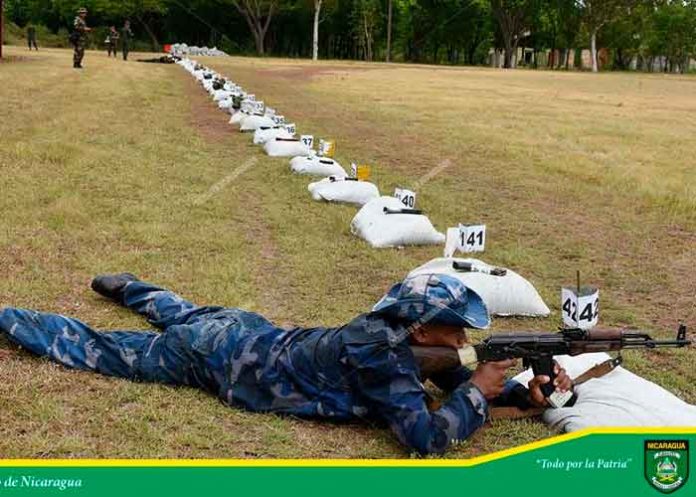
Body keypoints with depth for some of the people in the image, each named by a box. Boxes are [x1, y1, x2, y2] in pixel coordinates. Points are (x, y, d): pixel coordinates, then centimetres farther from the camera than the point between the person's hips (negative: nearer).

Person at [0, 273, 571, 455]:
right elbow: (427, 437, -37)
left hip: (242, 332, 7)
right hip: (219, 358, -6)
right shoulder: (381, 351, -33)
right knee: (96, 349, 12)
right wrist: (479, 393, -23)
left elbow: (450, 373, 5)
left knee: (182, 315, 40)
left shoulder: (395, 325, -9)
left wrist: (524, 389, -9)